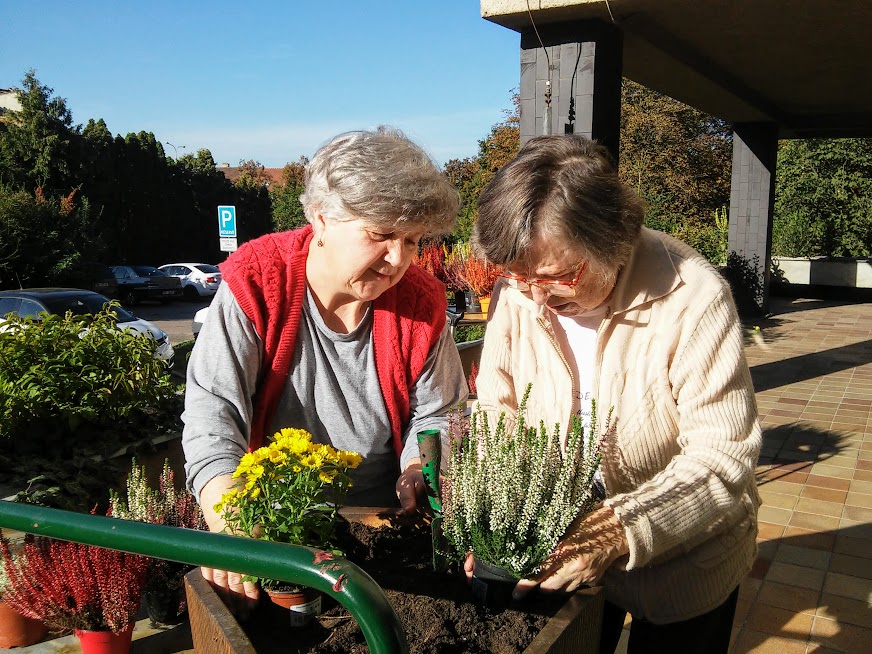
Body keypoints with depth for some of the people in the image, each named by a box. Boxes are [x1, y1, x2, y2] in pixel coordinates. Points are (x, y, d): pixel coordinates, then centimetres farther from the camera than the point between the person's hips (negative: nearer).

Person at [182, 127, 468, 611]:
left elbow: (437, 416, 5)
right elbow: (212, 406, -19)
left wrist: (418, 471, -16)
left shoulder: (422, 304, -5)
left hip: (384, 520, 3)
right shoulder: (256, 284, -13)